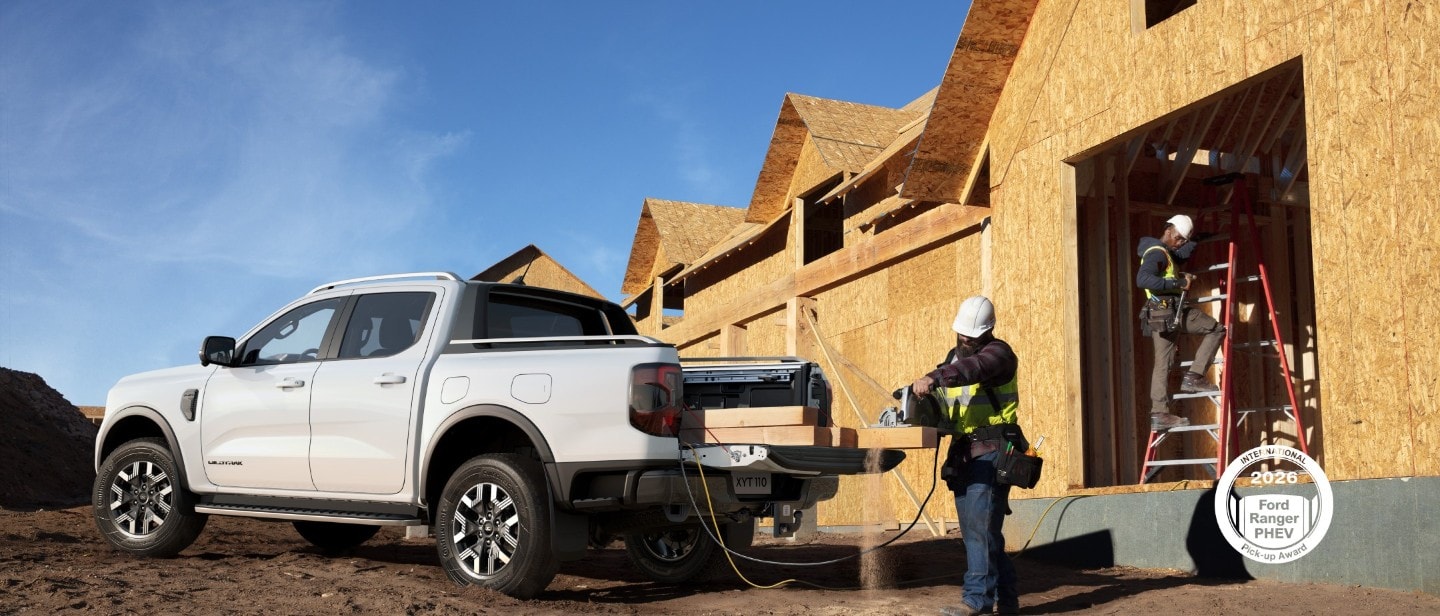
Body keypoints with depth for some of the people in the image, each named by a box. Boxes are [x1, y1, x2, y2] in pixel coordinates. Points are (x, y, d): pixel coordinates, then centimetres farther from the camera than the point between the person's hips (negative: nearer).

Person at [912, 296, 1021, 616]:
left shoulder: (997, 352, -7)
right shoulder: (953, 355, 19)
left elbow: (973, 368, -29)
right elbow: (940, 397, 13)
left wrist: (933, 378, -45)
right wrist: (915, 397, -10)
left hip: (991, 449, -8)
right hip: (963, 451, 8)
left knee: (980, 524, -14)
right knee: (975, 528, 8)